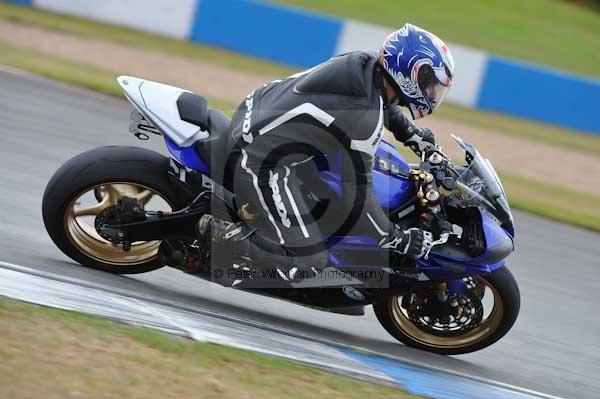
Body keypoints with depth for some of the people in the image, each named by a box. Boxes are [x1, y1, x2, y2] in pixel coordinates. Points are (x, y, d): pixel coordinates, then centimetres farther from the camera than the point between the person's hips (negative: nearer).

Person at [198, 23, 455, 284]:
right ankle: (214, 231, -3)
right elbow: (356, 193, -20)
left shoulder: (366, 61, -3)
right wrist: (396, 239, -10)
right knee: (305, 264, -11)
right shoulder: (367, 118, -26)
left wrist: (410, 132, 24)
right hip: (259, 162, -9)